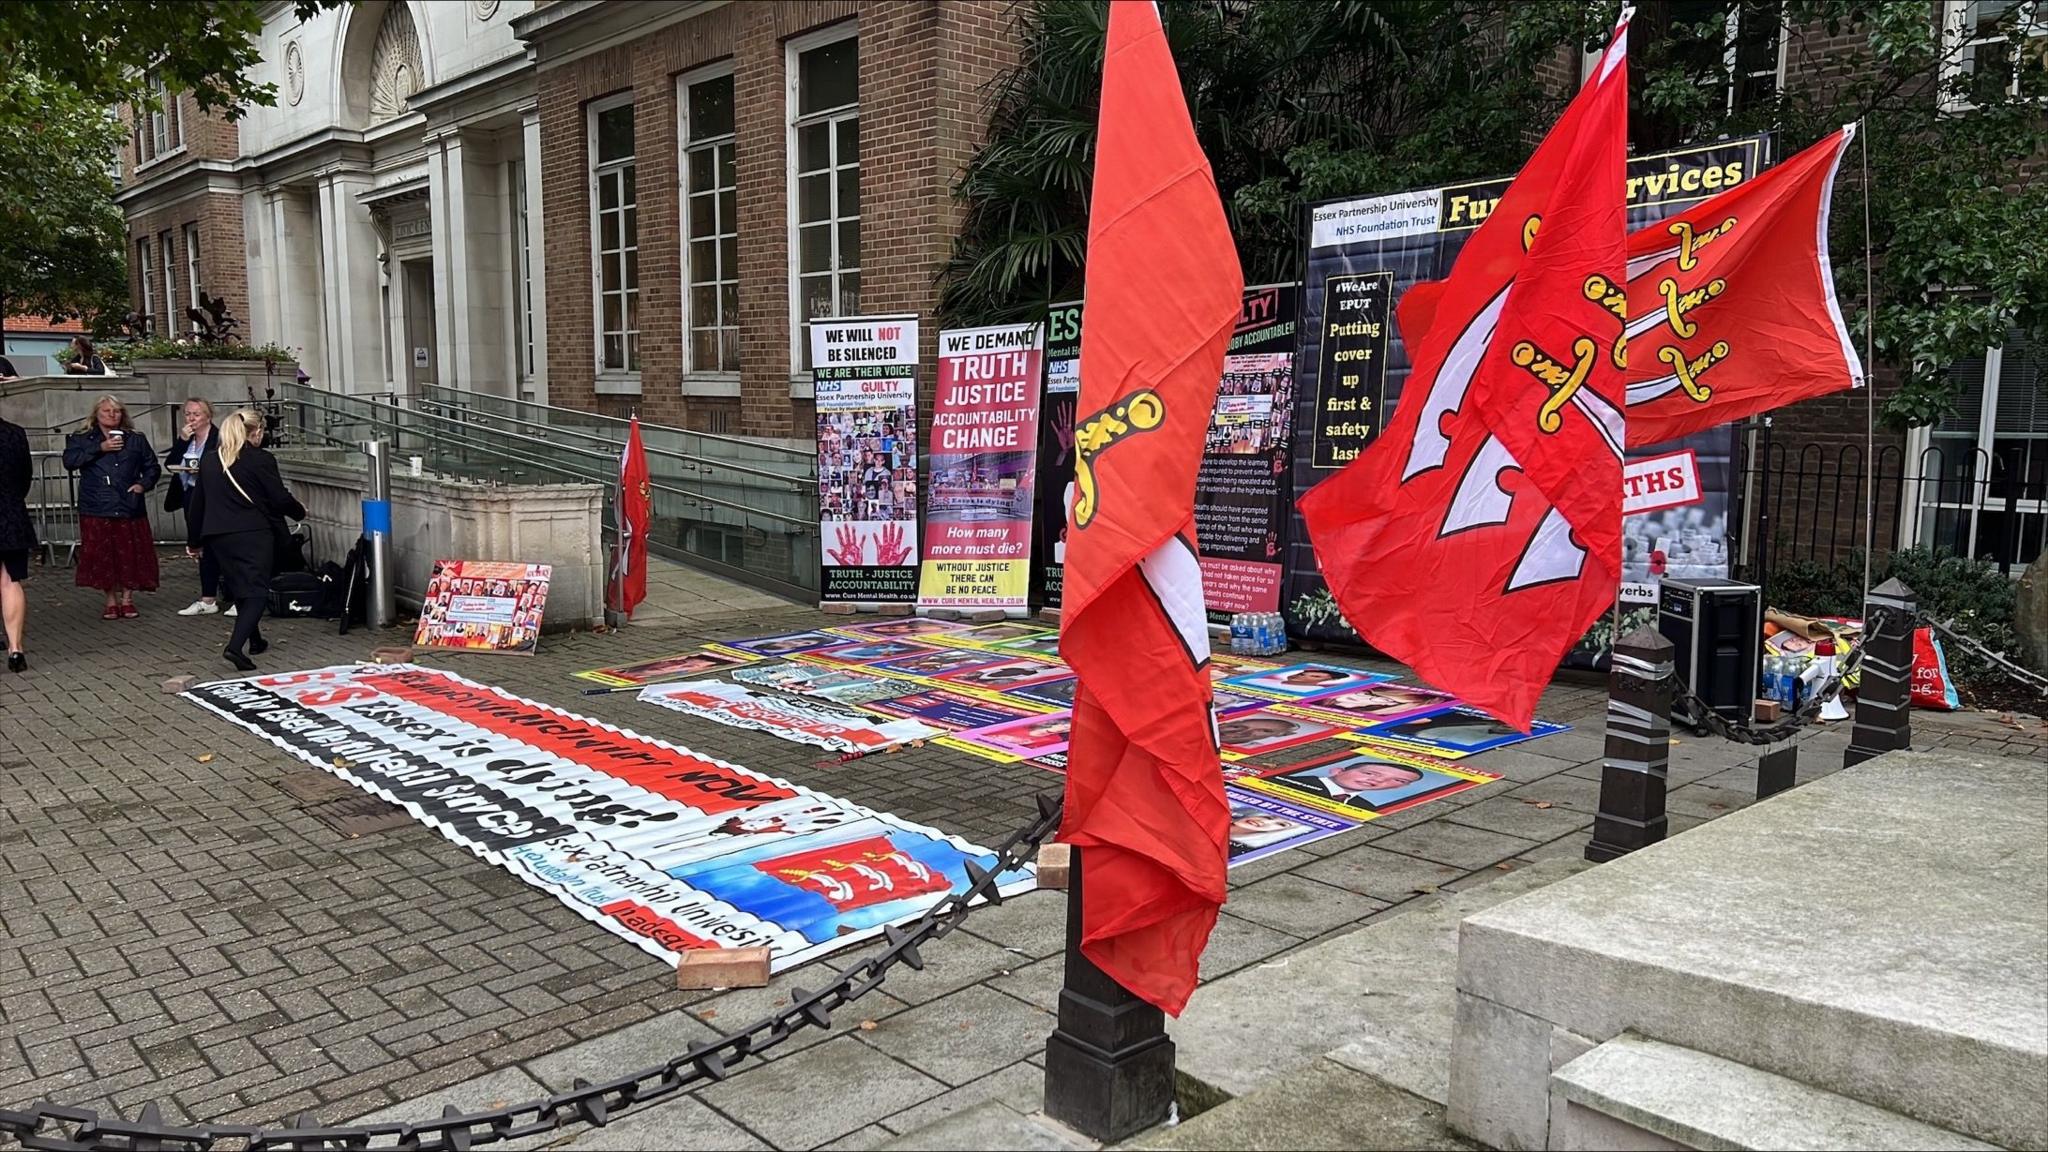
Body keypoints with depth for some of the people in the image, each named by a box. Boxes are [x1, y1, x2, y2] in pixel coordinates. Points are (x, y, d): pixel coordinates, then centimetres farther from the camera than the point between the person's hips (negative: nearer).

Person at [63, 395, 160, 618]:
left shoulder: (136, 439, 12)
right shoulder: (81, 439, 8)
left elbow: (153, 467, 17)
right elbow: (70, 461, -9)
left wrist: (143, 484, -2)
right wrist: (100, 448, -15)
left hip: (129, 506, 1)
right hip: (97, 508, -1)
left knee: (130, 554, 0)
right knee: (102, 555, 0)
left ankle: (127, 599, 12)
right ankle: (111, 600, 10)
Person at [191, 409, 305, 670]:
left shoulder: (208, 460, 9)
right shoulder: (261, 460, -9)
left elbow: (199, 502, 15)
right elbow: (281, 498, -6)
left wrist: (195, 538, 24)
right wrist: (300, 512, 15)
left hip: (218, 536, 6)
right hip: (254, 534, -6)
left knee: (239, 589, 19)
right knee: (256, 592, -4)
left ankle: (254, 641, 30)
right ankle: (235, 646, -21)